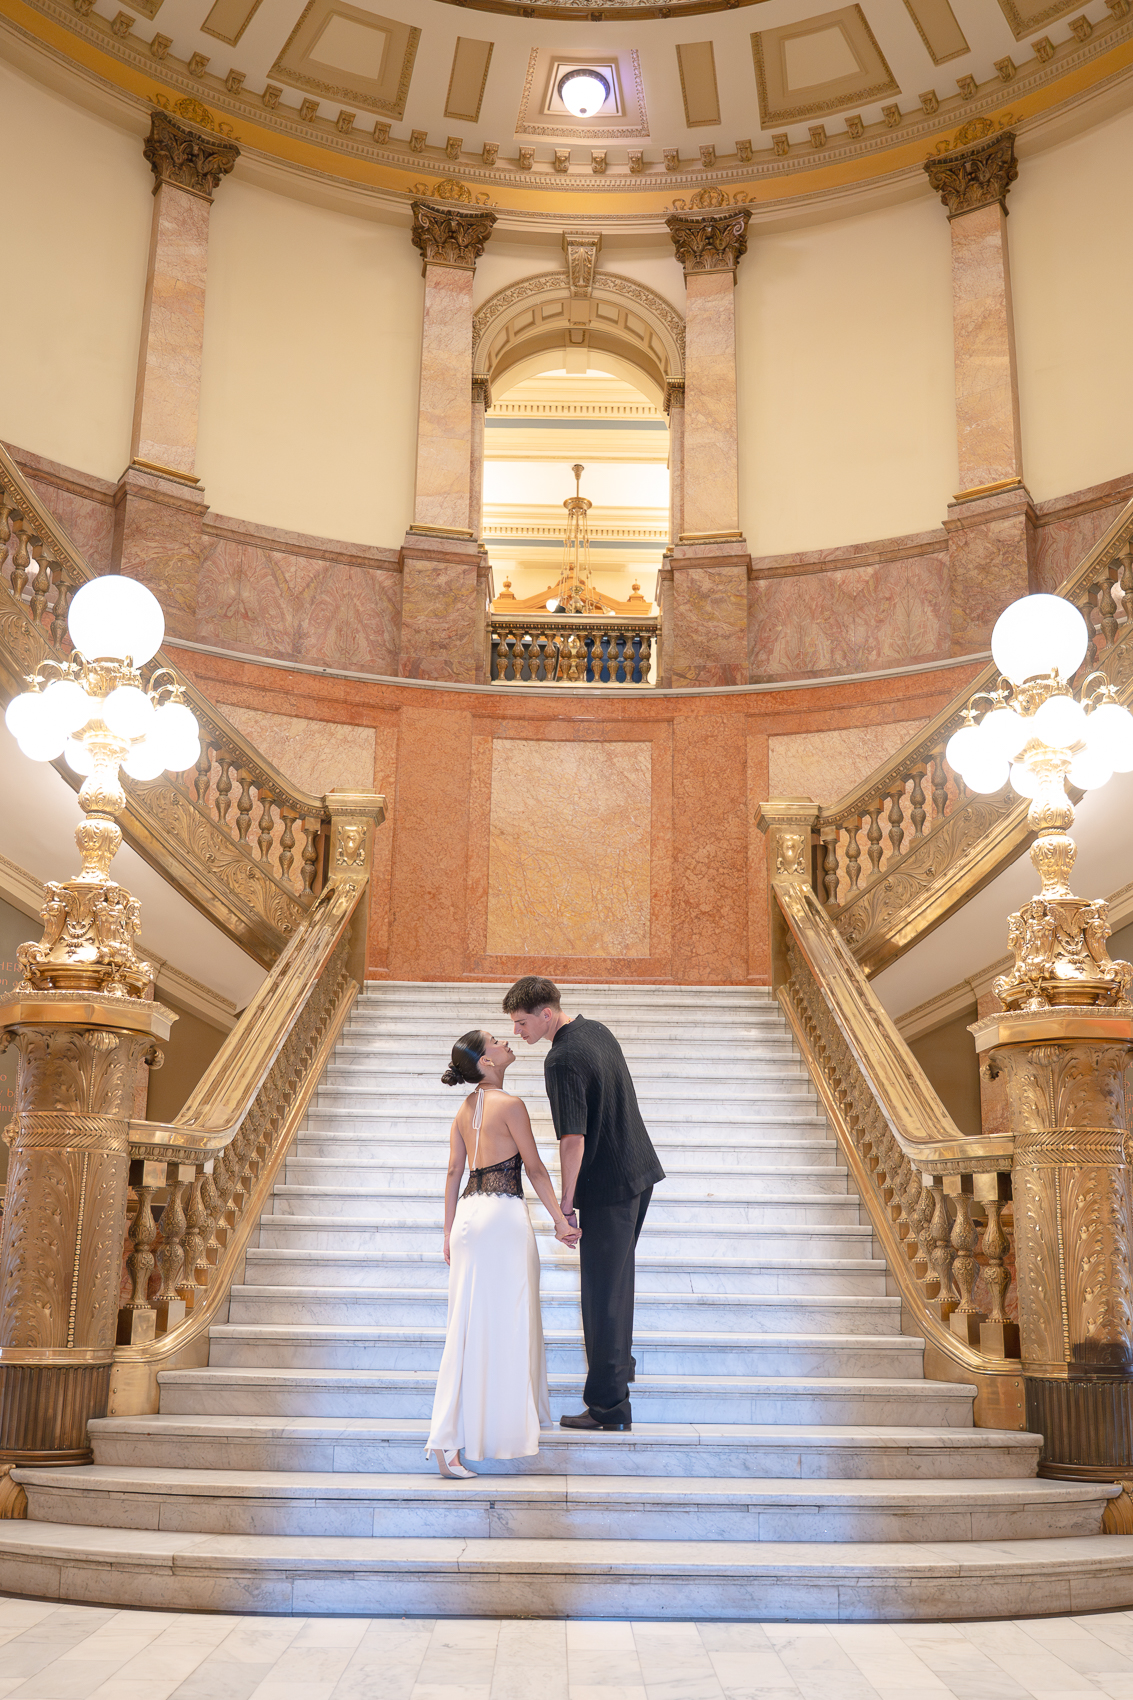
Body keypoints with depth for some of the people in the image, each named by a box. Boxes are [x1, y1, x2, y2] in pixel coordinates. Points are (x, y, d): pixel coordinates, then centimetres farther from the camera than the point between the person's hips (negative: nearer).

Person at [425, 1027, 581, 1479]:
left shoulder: (465, 1108, 12)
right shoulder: (510, 1105, -9)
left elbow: (453, 1171, 13)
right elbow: (535, 1169, -6)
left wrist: (449, 1231, 17)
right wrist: (559, 1220, 0)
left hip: (469, 1215, 7)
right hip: (504, 1214, -7)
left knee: (470, 1324, 11)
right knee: (508, 1322, 3)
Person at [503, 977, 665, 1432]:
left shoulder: (562, 1060, -22)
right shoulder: (597, 1030, 6)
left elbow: (573, 1140, -25)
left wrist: (566, 1201, -14)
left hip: (608, 1188, -10)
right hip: (640, 1171, 10)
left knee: (603, 1293, -1)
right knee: (618, 1275, 26)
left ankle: (610, 1406, 6)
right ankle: (619, 1362, 44)